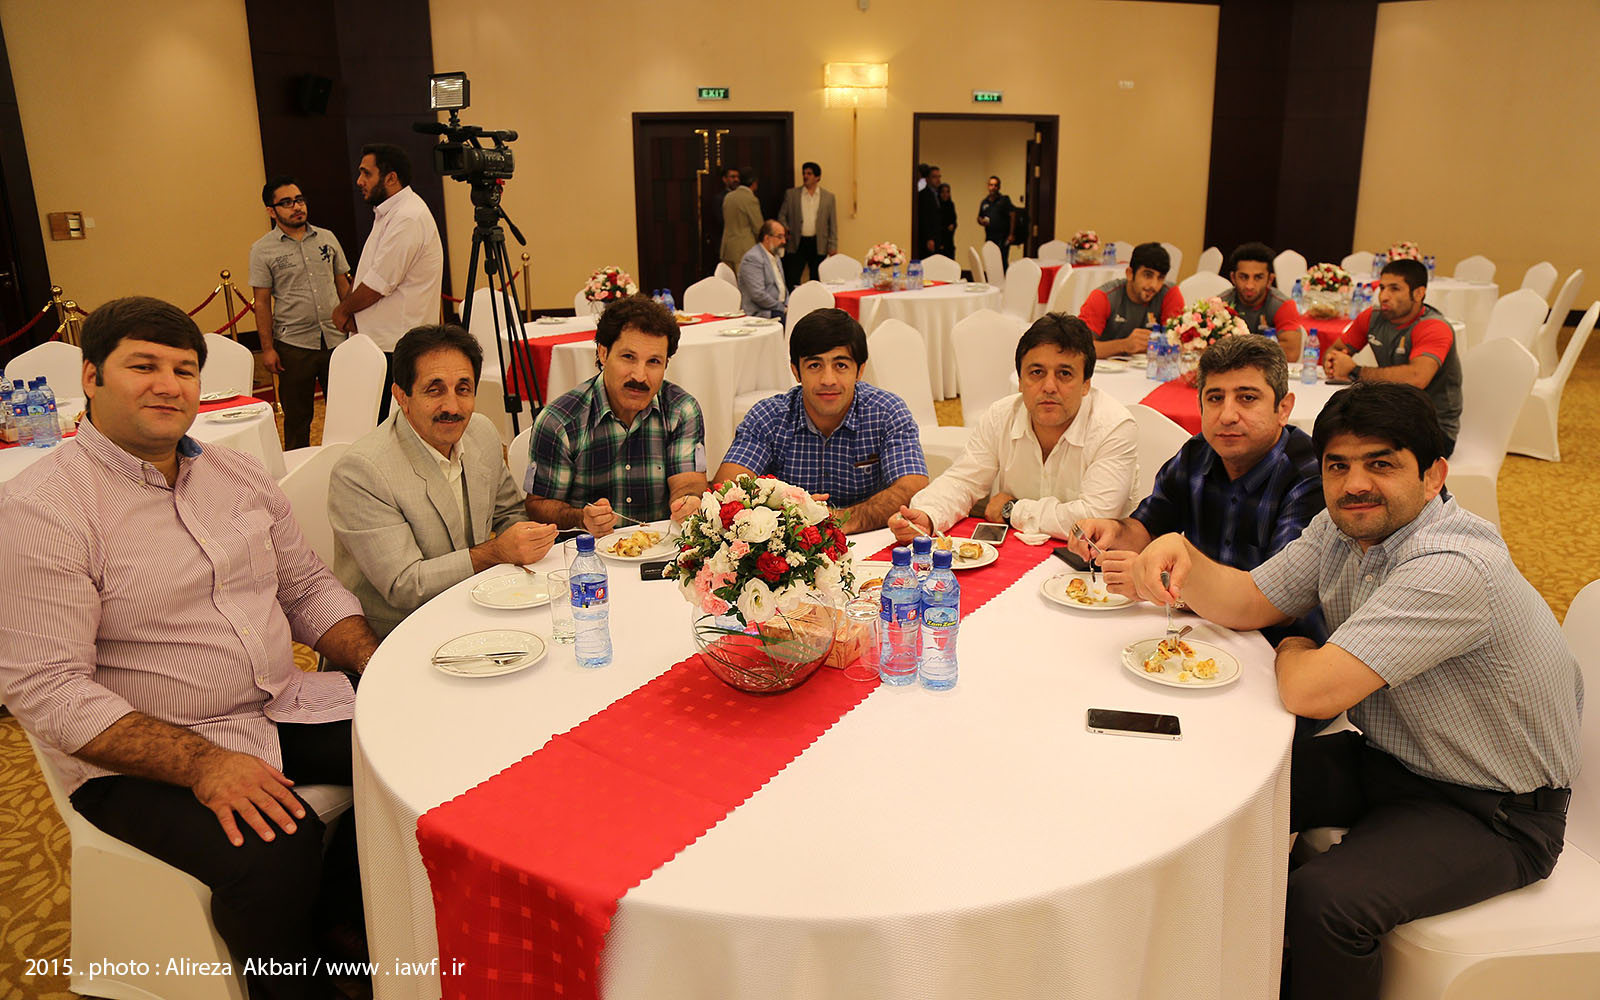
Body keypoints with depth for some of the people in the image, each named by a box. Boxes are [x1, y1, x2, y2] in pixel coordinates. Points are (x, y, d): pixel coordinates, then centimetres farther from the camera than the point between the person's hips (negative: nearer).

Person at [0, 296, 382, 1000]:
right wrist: (203, 766, -27)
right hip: (138, 753, -6)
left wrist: (381, 669, -4)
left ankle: (340, 904, 12)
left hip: (284, 707, 7)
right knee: (278, 852, -30)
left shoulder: (239, 475, 8)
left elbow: (309, 588, 14)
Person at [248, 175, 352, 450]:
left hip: (336, 339, 3)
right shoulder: (262, 249, 0)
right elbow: (262, 302, -2)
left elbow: (343, 285, 15)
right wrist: (267, 348, -6)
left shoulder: (327, 239, 9)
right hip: (294, 345, -3)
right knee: (297, 417, 5)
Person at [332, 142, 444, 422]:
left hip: (397, 349, -10)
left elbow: (378, 285, -17)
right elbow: (370, 276, 23)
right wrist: (350, 310, 6)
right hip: (383, 340, 10)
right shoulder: (388, 214, 18)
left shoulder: (408, 219, -16)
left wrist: (343, 310, -1)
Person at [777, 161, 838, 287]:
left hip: (819, 245, 0)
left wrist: (833, 247, 1)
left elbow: (833, 224, 7)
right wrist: (784, 227, -12)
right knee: (791, 280, -6)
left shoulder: (829, 197, 8)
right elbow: (782, 214, 10)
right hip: (797, 244, 0)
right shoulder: (791, 194, 8)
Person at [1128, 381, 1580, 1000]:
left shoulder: (1451, 568, -31)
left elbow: (1310, 692, -34)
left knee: (1323, 903, -28)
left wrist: (1293, 652, -10)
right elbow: (1247, 603, 3)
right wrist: (1182, 555, -17)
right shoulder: (1342, 530, -3)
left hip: (1493, 813, -8)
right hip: (1390, 757, 8)